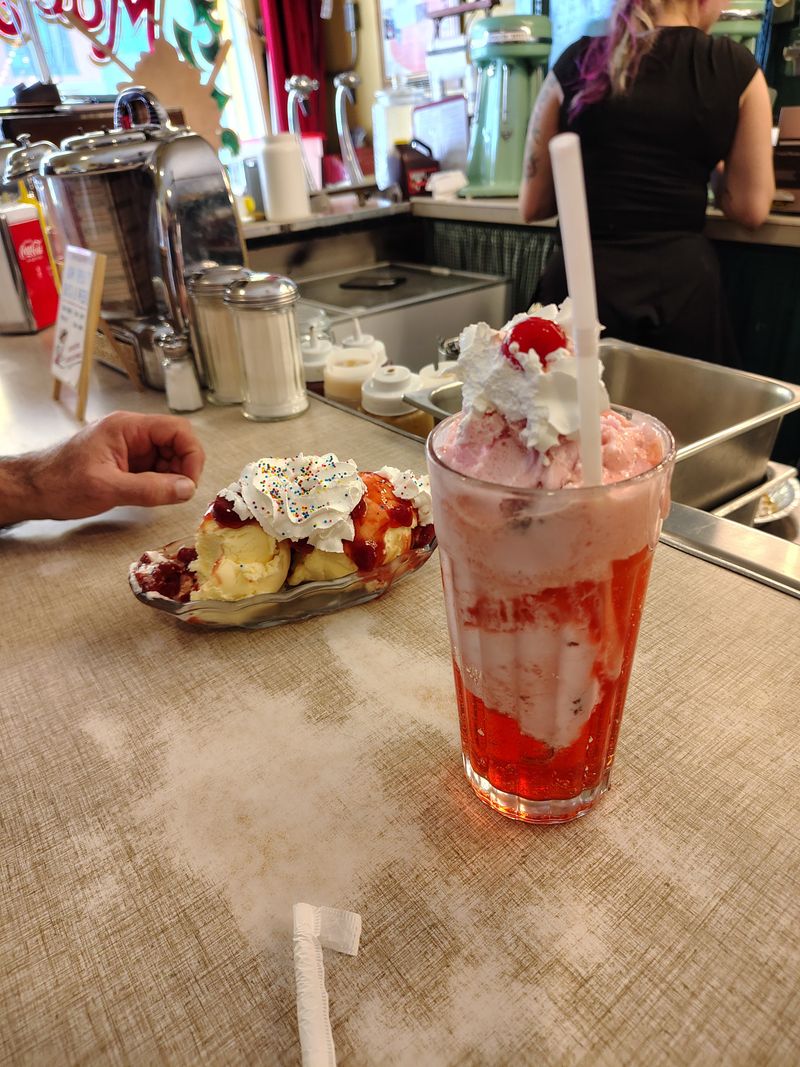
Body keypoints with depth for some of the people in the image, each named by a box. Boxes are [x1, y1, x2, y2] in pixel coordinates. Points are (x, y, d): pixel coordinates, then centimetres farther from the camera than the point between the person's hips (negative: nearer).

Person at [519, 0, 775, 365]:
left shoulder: (577, 62, 3)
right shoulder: (737, 68, 2)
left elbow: (532, 206, 6)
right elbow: (750, 208, 5)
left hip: (581, 277, 1)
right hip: (682, 281, 0)